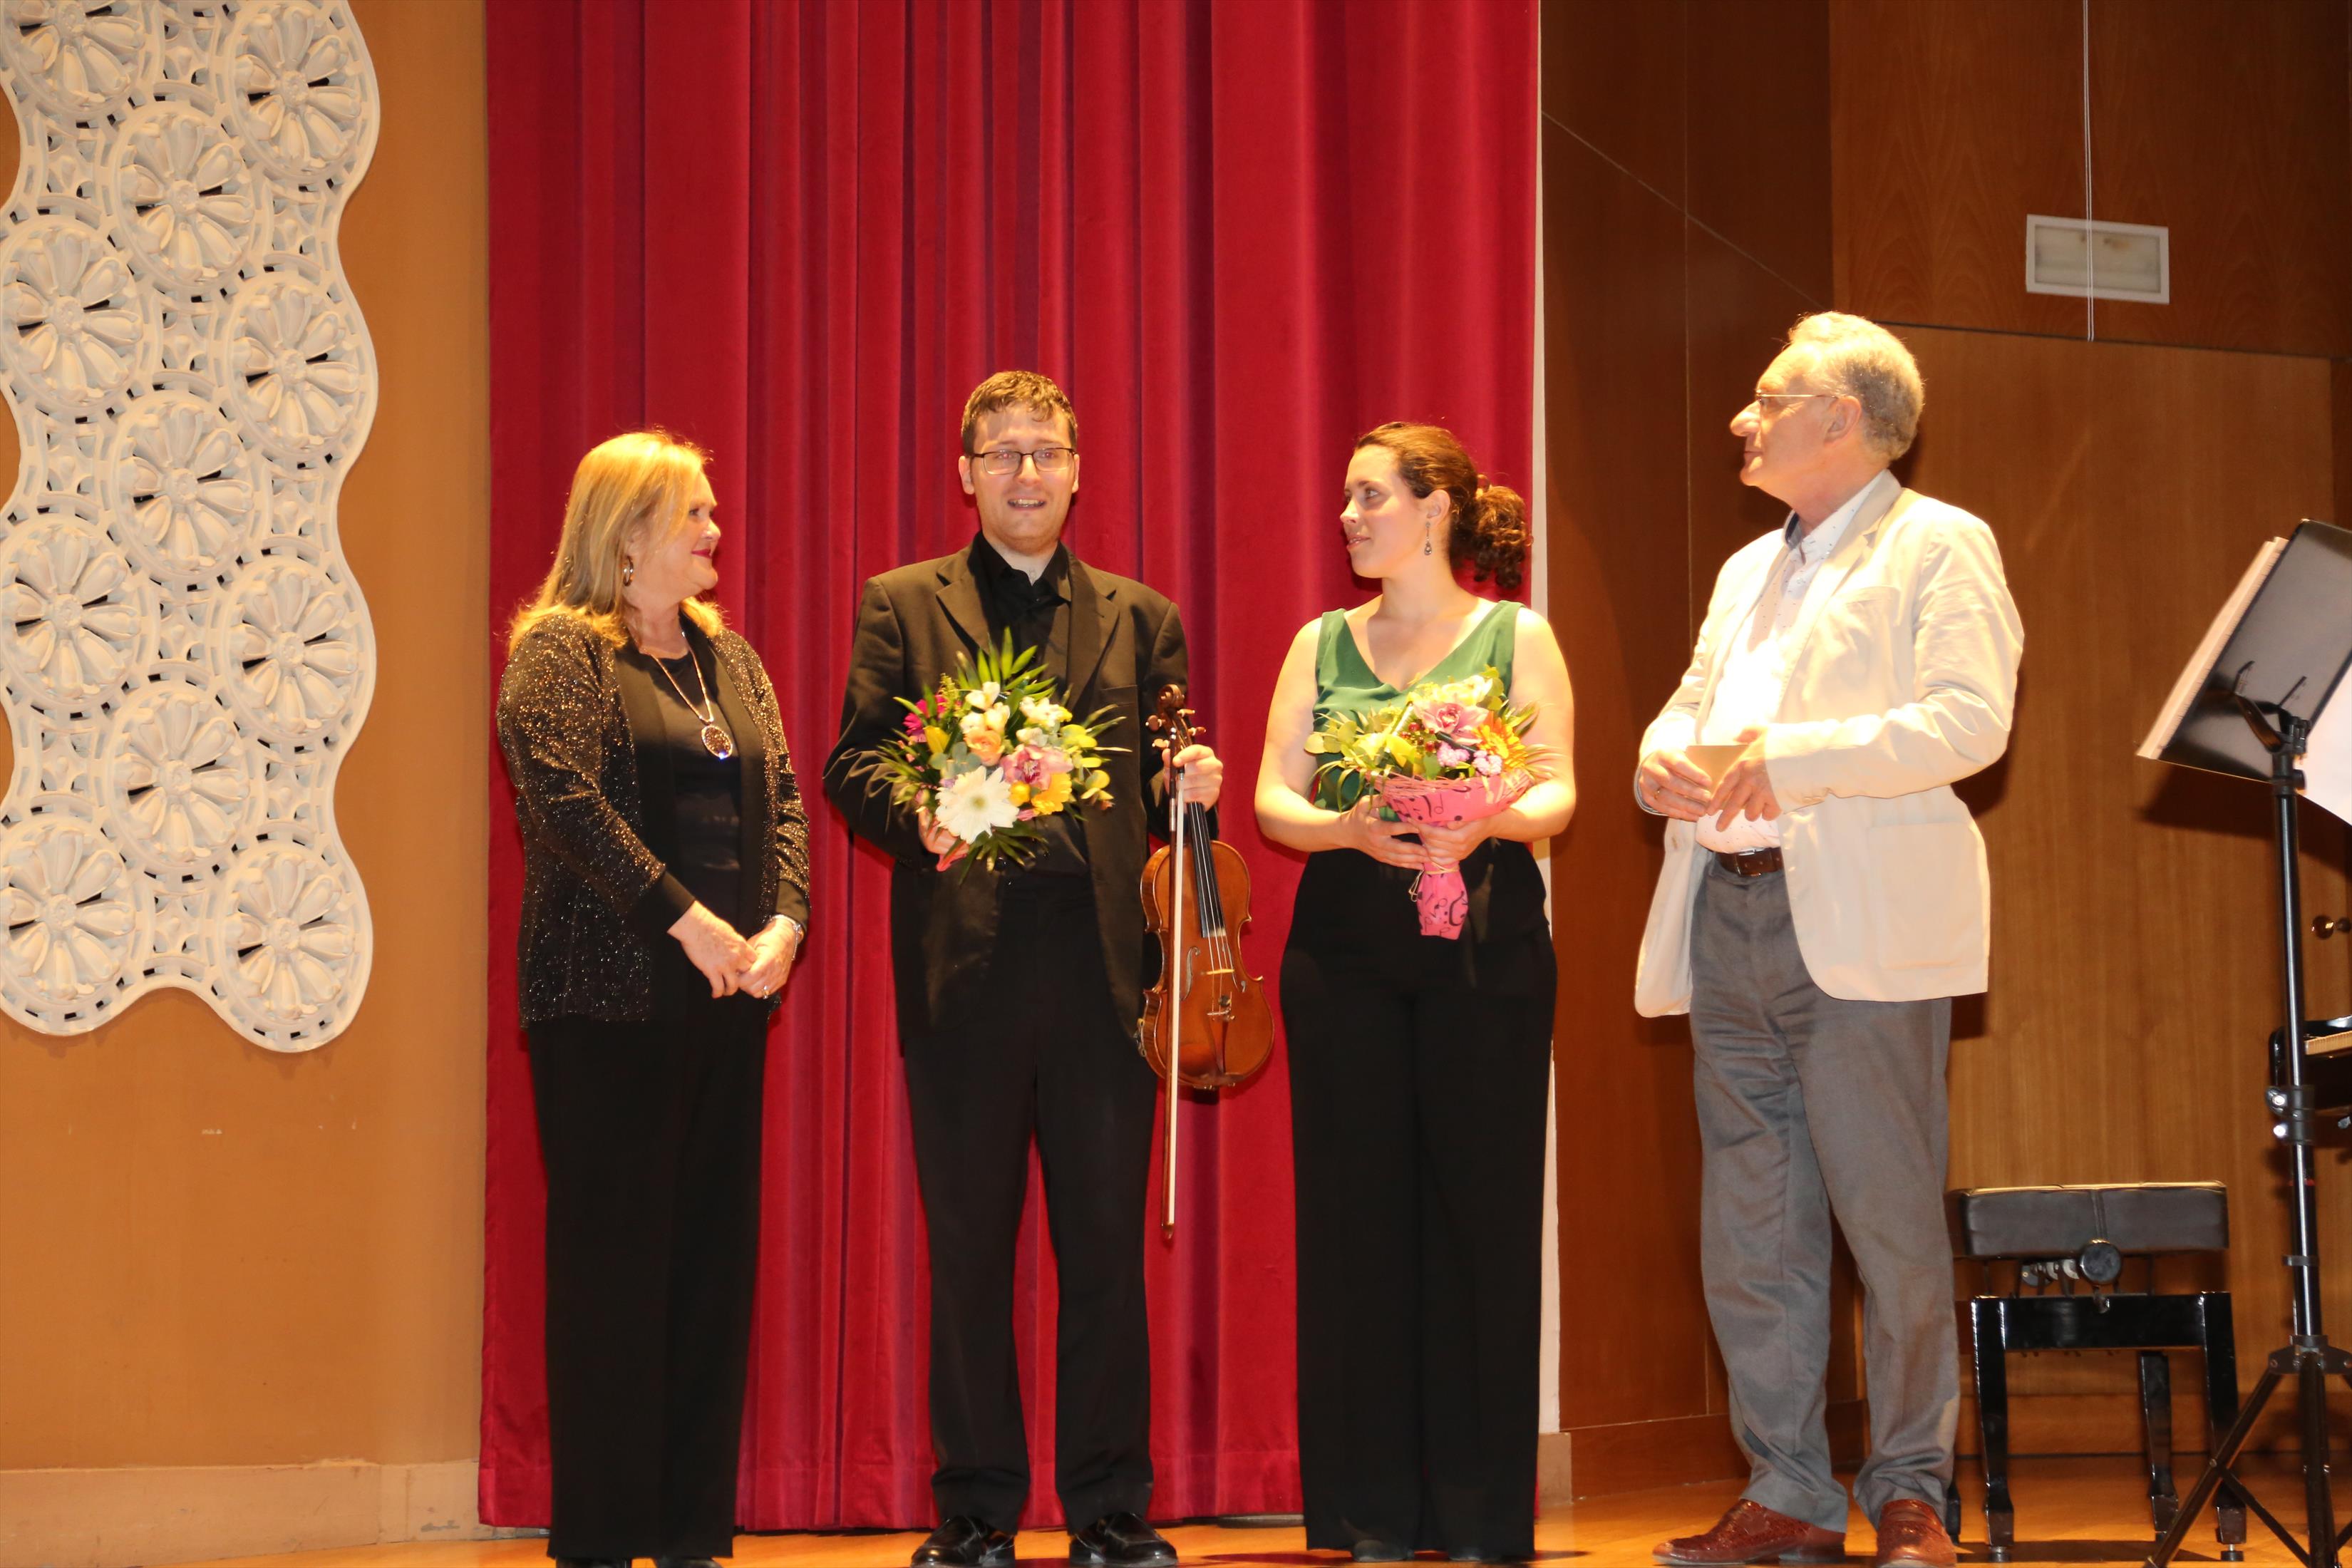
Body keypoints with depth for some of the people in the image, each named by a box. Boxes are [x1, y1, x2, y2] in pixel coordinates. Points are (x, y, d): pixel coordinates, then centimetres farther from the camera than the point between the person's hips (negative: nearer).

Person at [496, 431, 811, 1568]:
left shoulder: (730, 658, 18)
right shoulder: (562, 651, -3)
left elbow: (783, 798, 12)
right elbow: (564, 796, -15)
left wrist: (783, 924, -5)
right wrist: (685, 919, -19)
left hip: (726, 998, 7)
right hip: (609, 995, -7)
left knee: (715, 1253, 5)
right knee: (613, 1256, -4)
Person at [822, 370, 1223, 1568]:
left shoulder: (1140, 618, 15)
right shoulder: (902, 607, 10)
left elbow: (1166, 791, 15)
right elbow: (851, 764, 5)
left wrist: (1192, 785, -8)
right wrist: (921, 816, -15)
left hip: (1101, 962, 1)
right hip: (964, 963, -1)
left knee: (1106, 1241, 2)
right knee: (967, 1244, 4)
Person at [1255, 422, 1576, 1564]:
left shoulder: (1517, 638, 7)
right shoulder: (1322, 645, 14)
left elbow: (1557, 794, -1)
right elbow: (1274, 798, 6)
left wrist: (1486, 821, -22)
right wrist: (1348, 829, -15)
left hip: (1484, 950, -2)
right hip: (1345, 948, 2)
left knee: (1481, 1210, -3)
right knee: (1358, 1212, -1)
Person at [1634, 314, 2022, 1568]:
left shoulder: (1939, 547, 2)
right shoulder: (1749, 571, 25)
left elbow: (1969, 721, -11)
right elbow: (1689, 704, 27)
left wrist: (1796, 757, -18)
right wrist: (1662, 759, 3)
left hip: (1860, 922, -7)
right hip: (1729, 919, 7)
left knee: (1891, 1221, -5)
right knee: (1750, 1228, 6)